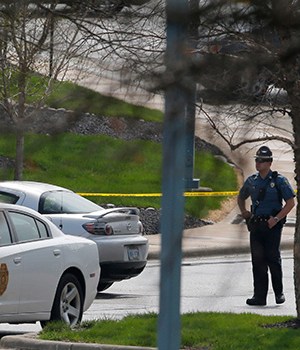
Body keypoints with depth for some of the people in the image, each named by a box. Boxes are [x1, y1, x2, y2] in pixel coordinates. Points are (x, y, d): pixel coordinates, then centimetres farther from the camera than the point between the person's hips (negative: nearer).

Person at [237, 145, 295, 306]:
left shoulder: (279, 180, -4)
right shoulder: (252, 181, 10)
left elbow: (291, 202, -7)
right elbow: (241, 197, 28)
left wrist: (276, 219, -14)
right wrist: (244, 212, 11)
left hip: (272, 226, -4)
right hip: (256, 225, 4)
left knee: (273, 258, -3)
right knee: (257, 260, 1)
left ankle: (279, 293, 12)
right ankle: (259, 296, 3)